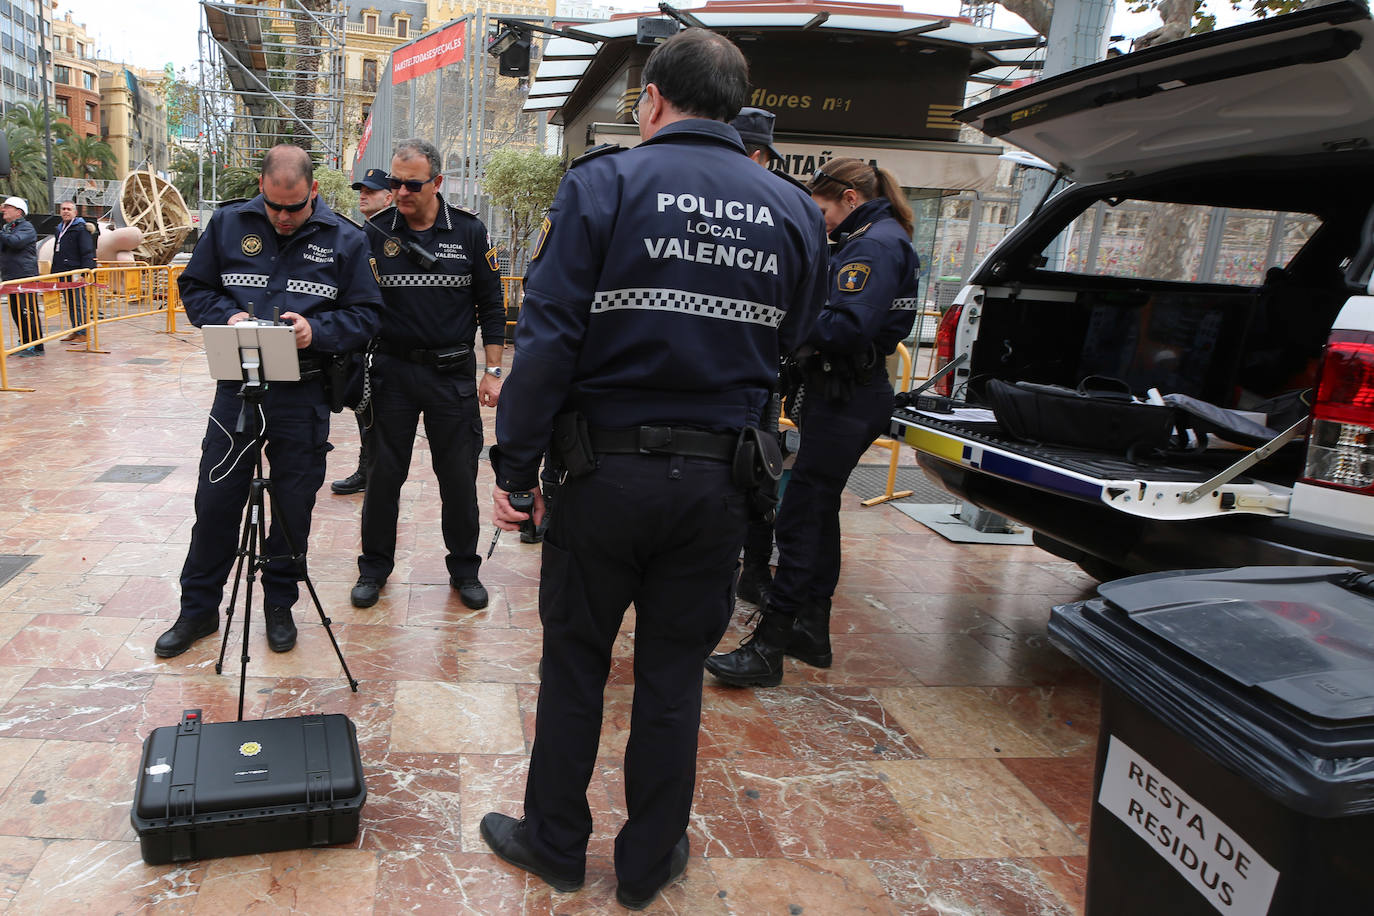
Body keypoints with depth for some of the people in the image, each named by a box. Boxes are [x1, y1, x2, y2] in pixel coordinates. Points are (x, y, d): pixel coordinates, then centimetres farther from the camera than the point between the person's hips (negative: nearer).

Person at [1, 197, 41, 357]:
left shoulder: (26, 227, -6)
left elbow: (15, 241, -23)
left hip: (25, 277, -9)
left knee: (28, 312, -8)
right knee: (16, 313, 11)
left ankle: (35, 347, -3)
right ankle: (24, 344, 19)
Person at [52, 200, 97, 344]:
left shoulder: (81, 229, -7)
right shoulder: (60, 230, 19)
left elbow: (87, 253, -14)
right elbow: (56, 254, 26)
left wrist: (85, 272, -21)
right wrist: (54, 272, 22)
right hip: (63, 275, 9)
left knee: (79, 304, -7)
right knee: (70, 305, 11)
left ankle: (83, 333, -5)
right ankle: (75, 331, 17)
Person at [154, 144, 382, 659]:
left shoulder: (344, 240, -2)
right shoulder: (228, 224, 3)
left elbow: (365, 316, -2)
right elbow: (194, 287, 9)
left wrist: (317, 330, -20)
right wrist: (227, 315, -11)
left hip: (304, 396, -1)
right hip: (236, 386, 1)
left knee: (293, 506, 9)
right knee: (215, 501, 7)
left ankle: (280, 605, 28)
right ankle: (198, 609, 24)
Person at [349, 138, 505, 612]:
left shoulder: (470, 232, 0)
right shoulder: (375, 232, 1)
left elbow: (490, 306, 4)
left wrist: (493, 371, 0)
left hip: (452, 373, 0)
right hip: (392, 371, 1)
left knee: (459, 475, 6)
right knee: (383, 472, 8)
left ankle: (464, 568, 23)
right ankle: (375, 566, 25)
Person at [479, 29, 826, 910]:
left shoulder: (605, 184, -8)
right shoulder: (795, 213, 4)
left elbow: (548, 340, -13)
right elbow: (791, 353, 8)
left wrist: (515, 466, -7)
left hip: (606, 470, -2)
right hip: (719, 481, 3)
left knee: (575, 664, 15)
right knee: (675, 677, 16)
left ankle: (556, 843, 33)